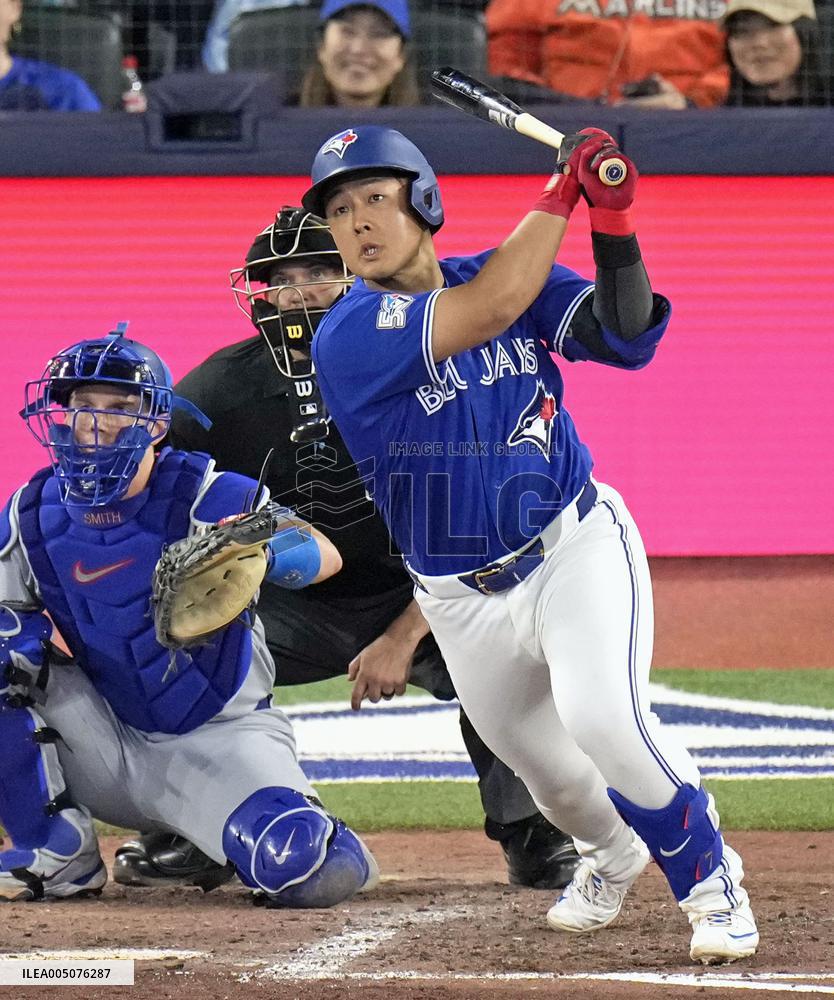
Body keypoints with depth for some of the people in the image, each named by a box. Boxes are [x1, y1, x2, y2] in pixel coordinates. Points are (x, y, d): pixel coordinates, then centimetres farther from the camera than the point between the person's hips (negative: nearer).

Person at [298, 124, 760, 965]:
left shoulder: (506, 273, -2)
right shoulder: (348, 336, -17)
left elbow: (626, 337, -13)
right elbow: (491, 308, -29)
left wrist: (612, 224, -27)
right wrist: (562, 190, -21)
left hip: (578, 549, 0)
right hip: (466, 601, 0)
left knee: (602, 720, -25)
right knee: (541, 767, 15)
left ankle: (709, 877, -3)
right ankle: (609, 853, 51)